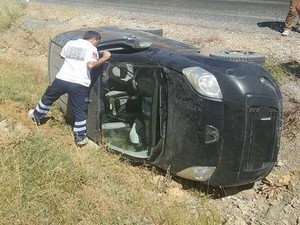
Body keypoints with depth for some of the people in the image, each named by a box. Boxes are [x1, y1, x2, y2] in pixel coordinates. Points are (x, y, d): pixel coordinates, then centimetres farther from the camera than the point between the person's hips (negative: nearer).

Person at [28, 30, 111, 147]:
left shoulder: (70, 43, 15)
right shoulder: (91, 48, -2)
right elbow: (91, 65, -18)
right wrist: (104, 58, -7)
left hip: (61, 79, 4)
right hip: (79, 85, -4)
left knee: (48, 97, 28)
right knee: (80, 111, 8)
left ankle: (36, 116, 47)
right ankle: (80, 137, 13)